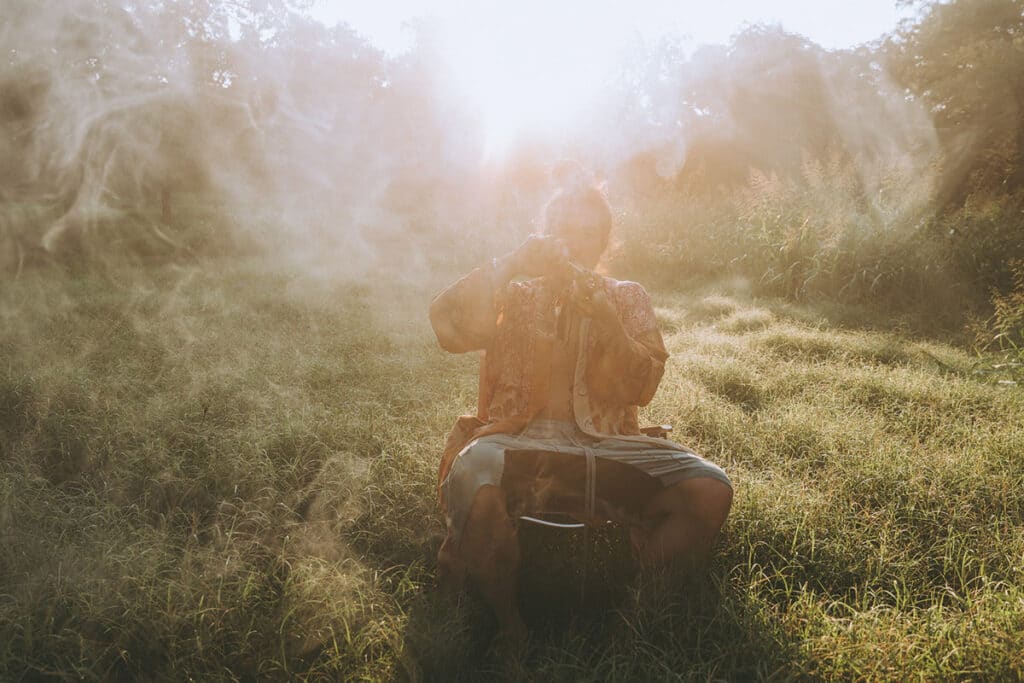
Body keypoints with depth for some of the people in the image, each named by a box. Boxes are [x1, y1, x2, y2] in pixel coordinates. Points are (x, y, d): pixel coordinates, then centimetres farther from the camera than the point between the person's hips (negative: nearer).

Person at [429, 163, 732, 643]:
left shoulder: (627, 298, 18)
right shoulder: (514, 292, 15)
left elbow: (641, 388, 2)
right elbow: (448, 326, -6)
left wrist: (602, 315, -13)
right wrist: (513, 263, -12)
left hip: (606, 444, 2)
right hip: (519, 442, -1)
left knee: (710, 492, -24)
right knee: (472, 480, -37)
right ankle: (507, 621, -11)